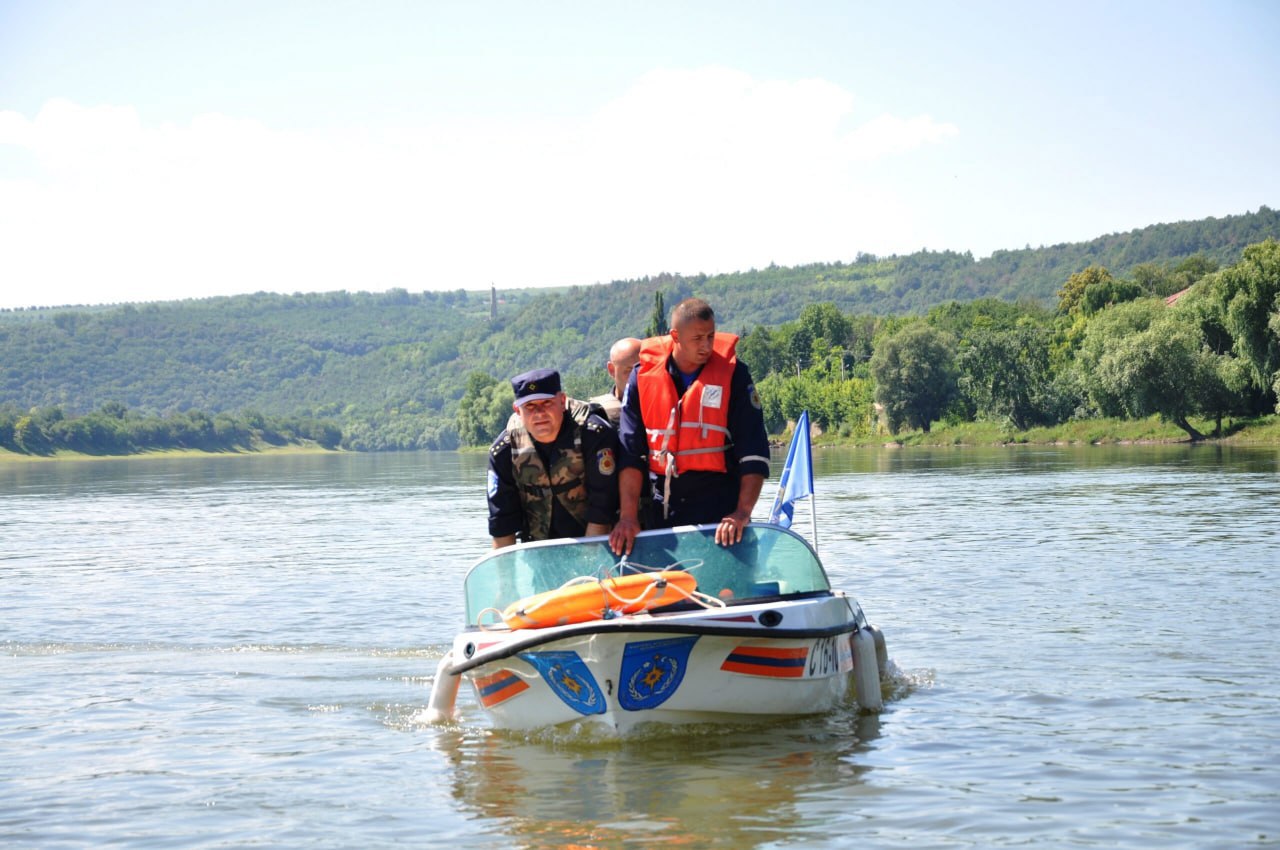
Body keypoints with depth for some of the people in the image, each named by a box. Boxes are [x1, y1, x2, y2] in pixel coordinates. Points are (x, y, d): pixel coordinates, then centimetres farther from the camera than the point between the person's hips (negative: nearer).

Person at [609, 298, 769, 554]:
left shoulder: (733, 373, -3)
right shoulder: (643, 376, 1)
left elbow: (753, 451, -7)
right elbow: (630, 452, -1)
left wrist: (743, 512, -19)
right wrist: (628, 516, -10)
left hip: (720, 506, -2)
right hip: (664, 509, 2)